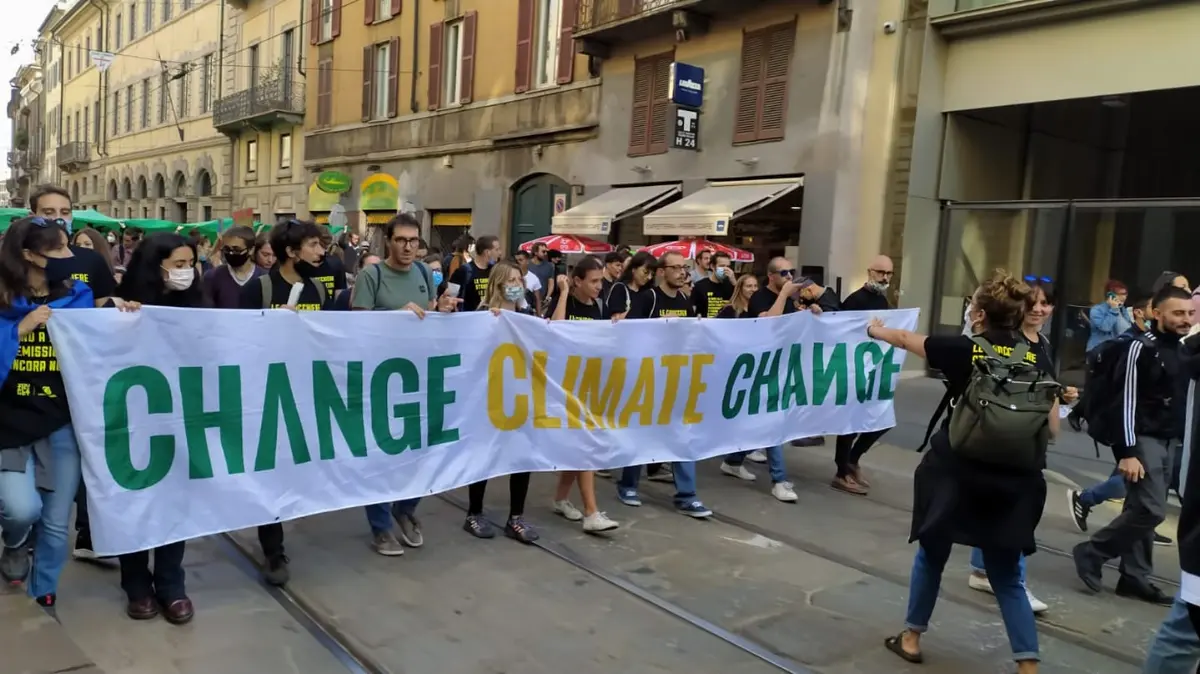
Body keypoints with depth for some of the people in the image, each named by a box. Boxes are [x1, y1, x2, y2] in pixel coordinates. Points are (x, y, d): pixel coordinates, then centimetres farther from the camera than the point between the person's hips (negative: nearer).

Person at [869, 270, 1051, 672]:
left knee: (932, 554, 19)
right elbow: (1051, 424, 4)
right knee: (1007, 576, 14)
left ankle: (911, 639, 30)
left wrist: (876, 330, 28)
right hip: (1013, 481, 2)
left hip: (957, 471, -2)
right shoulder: (1035, 359, 1)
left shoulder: (962, 350, -7)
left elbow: (905, 339, 9)